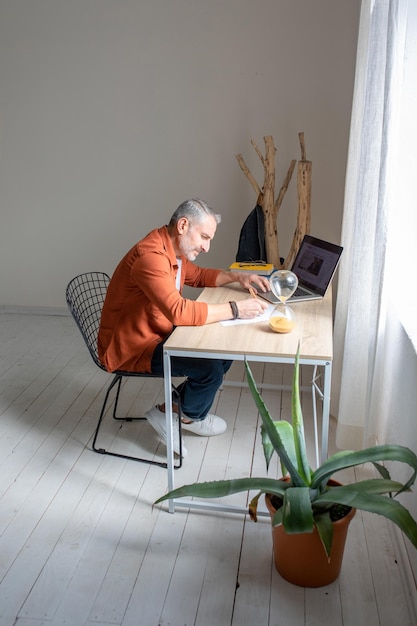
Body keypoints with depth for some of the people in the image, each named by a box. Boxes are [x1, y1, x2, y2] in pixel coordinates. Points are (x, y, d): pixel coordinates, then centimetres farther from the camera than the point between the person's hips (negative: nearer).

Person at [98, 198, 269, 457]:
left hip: (158, 335, 10)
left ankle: (177, 407, 14)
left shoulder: (173, 250, 4)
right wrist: (235, 309, -31)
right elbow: (180, 311, -38)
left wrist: (237, 277, 4)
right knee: (210, 367, -21)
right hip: (130, 349, -10)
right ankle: (188, 416, 10)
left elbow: (199, 275, 21)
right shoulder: (151, 255, -28)